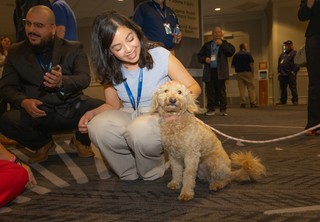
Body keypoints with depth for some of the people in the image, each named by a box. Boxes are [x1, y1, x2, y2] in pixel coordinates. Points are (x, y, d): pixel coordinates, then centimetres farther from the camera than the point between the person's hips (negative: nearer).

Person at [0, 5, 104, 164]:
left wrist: (62, 82, -33)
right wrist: (23, 101, -20)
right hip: (37, 112, 1)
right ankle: (43, 143, 7)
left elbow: (84, 78, -11)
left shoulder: (73, 48, 3)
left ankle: (81, 141, 9)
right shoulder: (15, 51, 8)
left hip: (72, 108, -1)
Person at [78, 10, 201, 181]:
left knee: (141, 130, -37)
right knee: (97, 127, -26)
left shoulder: (160, 56, -13)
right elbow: (113, 105, 10)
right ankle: (130, 172, 0)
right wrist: (92, 113, -11)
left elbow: (194, 87, -8)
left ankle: (153, 171, -2)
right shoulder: (110, 70, -2)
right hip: (129, 117, 4)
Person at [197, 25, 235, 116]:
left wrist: (222, 44, -12)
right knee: (210, 91, 1)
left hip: (220, 71, -2)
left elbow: (232, 51, -6)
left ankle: (223, 109, 2)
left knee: (221, 91, -2)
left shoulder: (225, 43, 12)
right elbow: (199, 56, 19)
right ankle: (211, 109, 7)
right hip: (209, 71, 2)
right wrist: (205, 59, -2)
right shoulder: (207, 45, 18)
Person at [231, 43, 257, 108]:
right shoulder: (248, 54, -2)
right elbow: (251, 63, -10)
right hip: (248, 72, -3)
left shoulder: (235, 55, 9)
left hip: (239, 73, 4)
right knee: (251, 88, 0)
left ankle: (242, 103, 1)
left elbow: (232, 65, 10)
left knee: (241, 89, 4)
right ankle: (253, 103, -3)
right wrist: (253, 72, -4)